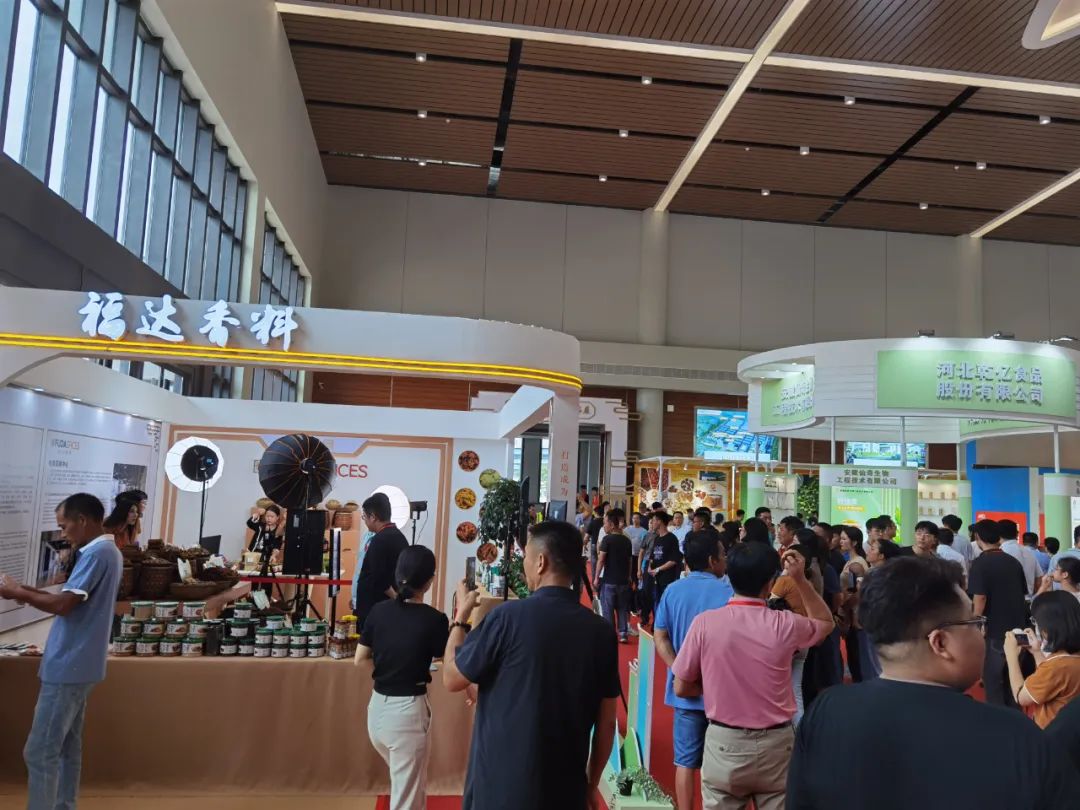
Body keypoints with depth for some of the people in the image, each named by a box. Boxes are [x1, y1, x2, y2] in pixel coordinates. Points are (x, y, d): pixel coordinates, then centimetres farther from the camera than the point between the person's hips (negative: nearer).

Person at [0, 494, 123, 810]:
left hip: (69, 666, -10)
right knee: (66, 747, 16)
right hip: (76, 665, 10)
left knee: (40, 752, -4)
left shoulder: (97, 553, -19)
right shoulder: (106, 552, 14)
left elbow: (63, 605, -22)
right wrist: (29, 592, 6)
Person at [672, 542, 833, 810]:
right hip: (775, 745, 1)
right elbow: (826, 622, 13)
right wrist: (800, 579, 10)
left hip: (724, 743, 0)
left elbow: (682, 688, -3)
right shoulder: (785, 624, -11)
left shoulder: (705, 622, -13)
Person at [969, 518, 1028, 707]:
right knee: (1013, 680, 17)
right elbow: (1023, 595, 15)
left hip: (994, 631, -6)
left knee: (992, 680, 3)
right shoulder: (1014, 562, 7)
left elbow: (979, 599, -20)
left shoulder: (980, 563, -14)